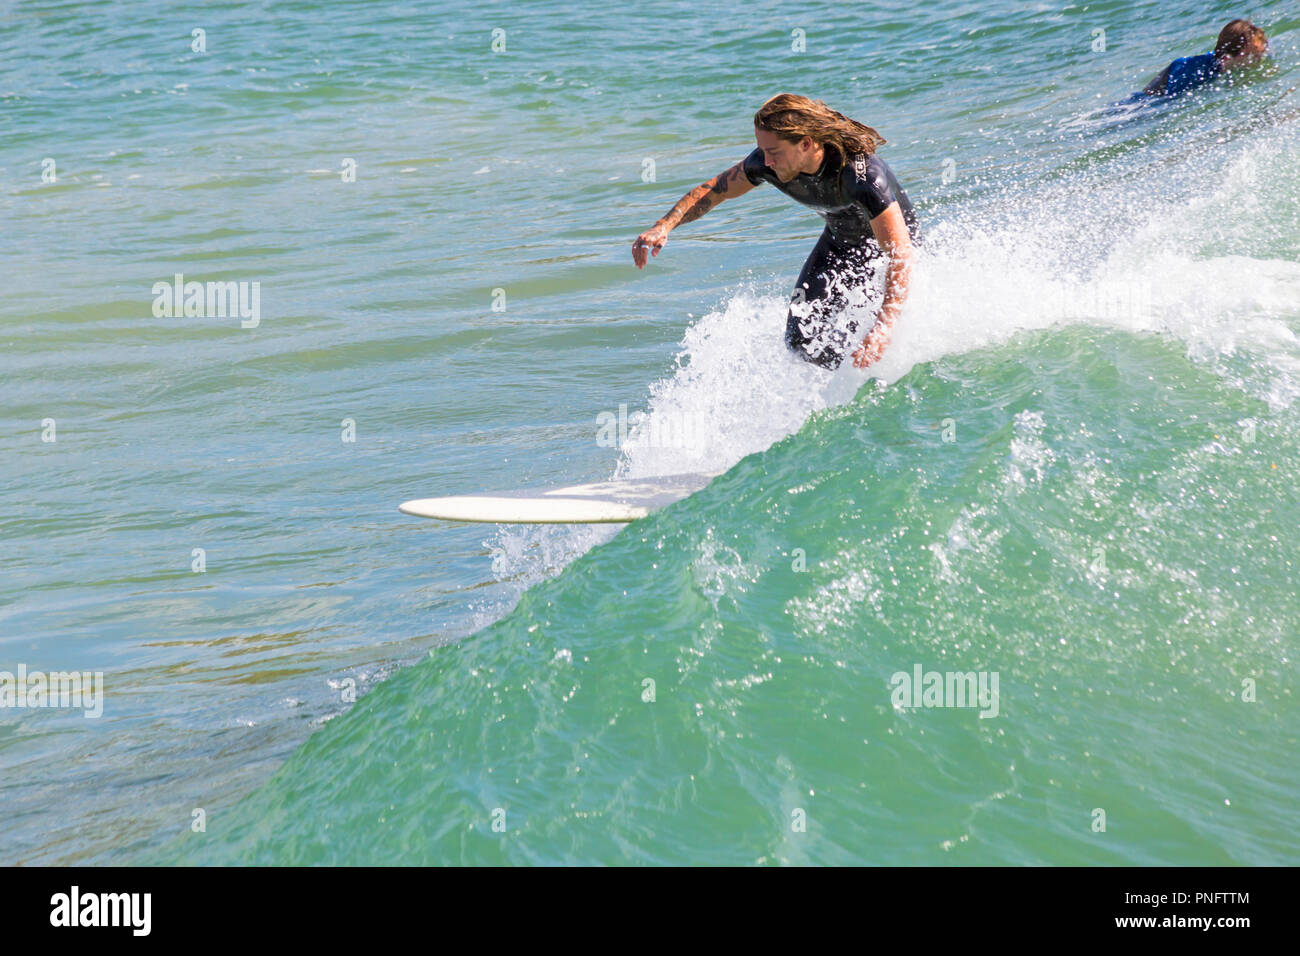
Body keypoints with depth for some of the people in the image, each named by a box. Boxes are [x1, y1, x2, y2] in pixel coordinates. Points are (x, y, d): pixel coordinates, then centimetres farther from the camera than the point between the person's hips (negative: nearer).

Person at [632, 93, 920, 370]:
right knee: (802, 339, -5)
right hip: (839, 242, 6)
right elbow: (714, 190, -5)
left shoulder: (863, 174, -42)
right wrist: (664, 225, -22)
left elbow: (902, 255, -44)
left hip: (887, 243, -6)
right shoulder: (766, 162, -24)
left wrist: (883, 328, -55)